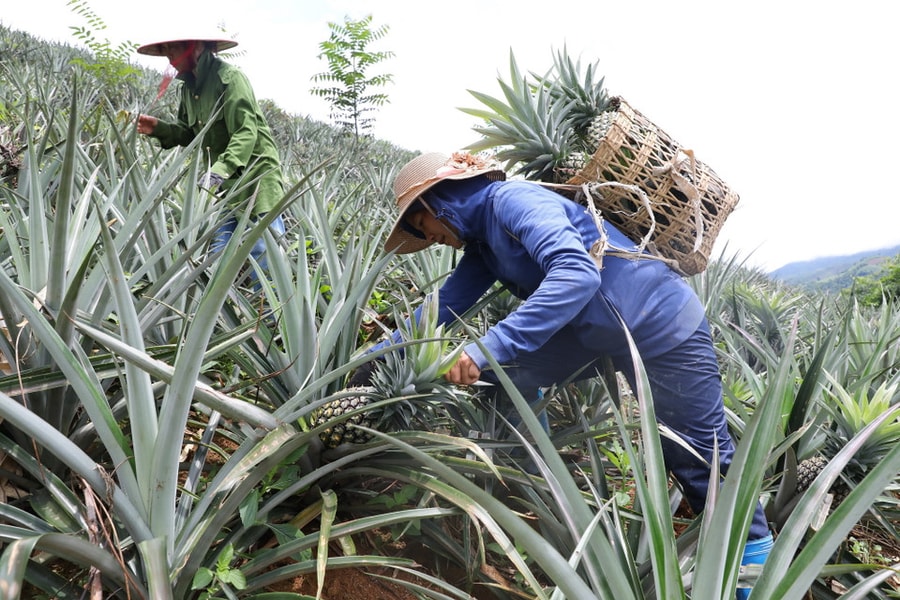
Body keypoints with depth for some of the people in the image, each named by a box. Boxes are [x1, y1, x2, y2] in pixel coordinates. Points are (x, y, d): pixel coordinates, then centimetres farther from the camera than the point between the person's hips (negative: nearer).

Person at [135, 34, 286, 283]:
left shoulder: (230, 77, -13)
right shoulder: (189, 86, 11)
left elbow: (246, 133, -23)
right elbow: (189, 133, 20)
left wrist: (219, 170, -34)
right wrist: (159, 128, 1)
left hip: (256, 177, -7)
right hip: (222, 185, 7)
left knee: (263, 256, -7)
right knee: (218, 258, 3)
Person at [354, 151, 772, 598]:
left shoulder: (512, 200, -21)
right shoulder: (483, 243, 7)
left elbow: (577, 273, -36)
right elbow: (444, 304, 14)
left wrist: (489, 348, -39)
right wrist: (382, 353, 10)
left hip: (664, 327, -8)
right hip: (599, 333, 8)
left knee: (701, 458, 2)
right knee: (506, 374, 1)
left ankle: (754, 551, 25)